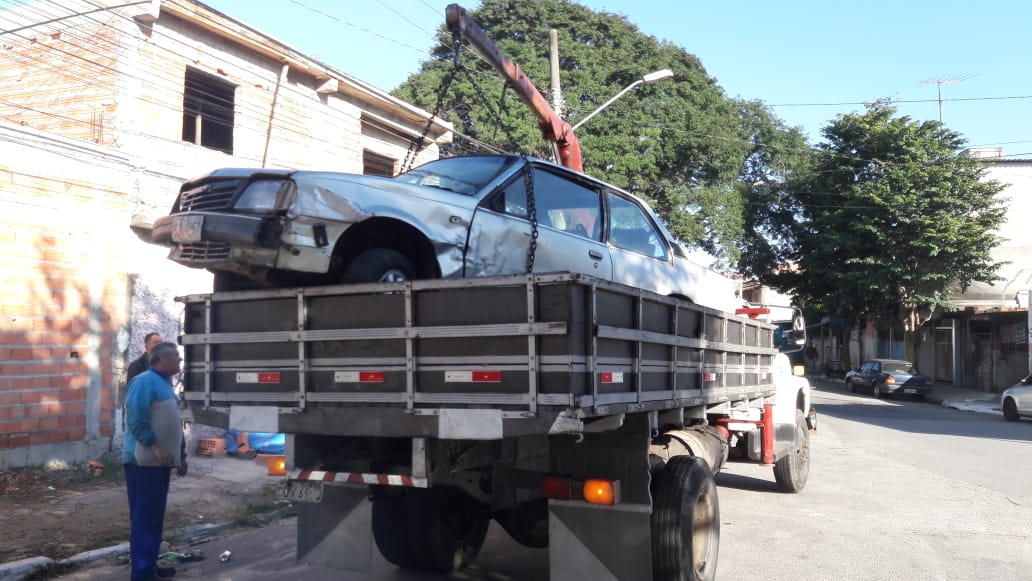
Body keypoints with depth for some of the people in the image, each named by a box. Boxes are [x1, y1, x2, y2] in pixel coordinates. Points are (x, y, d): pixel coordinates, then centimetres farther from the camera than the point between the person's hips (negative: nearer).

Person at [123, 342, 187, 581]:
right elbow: (136, 419, -22)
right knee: (143, 517, -6)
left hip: (159, 462, 10)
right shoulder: (145, 381, -13)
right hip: (144, 461, -10)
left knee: (155, 516, 14)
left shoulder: (165, 384, 17)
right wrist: (155, 446, -25)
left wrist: (181, 455, 24)